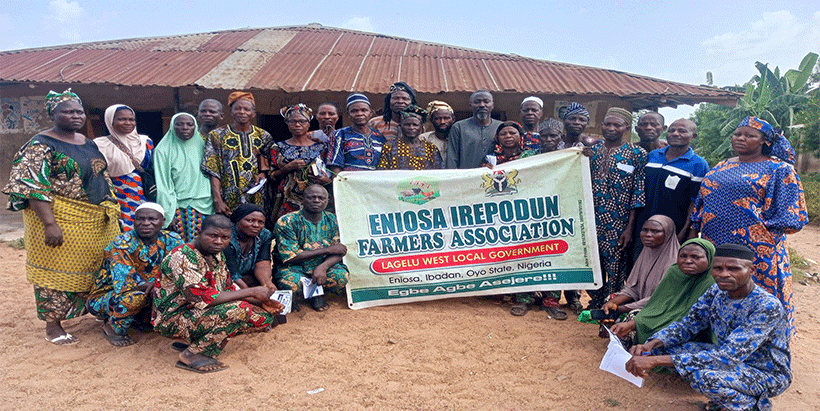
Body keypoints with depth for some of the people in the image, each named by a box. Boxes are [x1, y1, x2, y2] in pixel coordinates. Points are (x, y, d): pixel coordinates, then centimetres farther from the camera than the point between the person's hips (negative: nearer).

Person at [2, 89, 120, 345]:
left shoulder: (88, 143, 13)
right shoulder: (41, 145, -10)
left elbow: (103, 177, 20)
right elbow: (32, 186, -17)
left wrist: (111, 209, 15)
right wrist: (49, 223, -24)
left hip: (98, 219, 7)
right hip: (60, 220, -7)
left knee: (96, 267, 13)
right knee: (56, 271, 2)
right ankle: (53, 327, 15)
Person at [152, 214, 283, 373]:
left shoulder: (216, 255, 5)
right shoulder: (183, 256, -22)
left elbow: (229, 288, 12)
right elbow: (200, 298, -31)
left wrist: (260, 302, -4)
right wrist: (251, 292, -26)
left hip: (196, 313, 9)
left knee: (265, 317, -1)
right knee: (235, 309, -31)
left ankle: (197, 341, 4)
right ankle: (192, 354, -12)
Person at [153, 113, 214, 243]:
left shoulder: (201, 146, 12)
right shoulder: (163, 150, 2)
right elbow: (163, 185, -2)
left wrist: (215, 207, 8)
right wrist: (168, 214, -8)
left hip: (205, 207, 3)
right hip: (179, 207, -3)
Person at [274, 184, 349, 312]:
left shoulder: (332, 220, 0)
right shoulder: (286, 222, -12)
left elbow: (339, 252, -4)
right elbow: (290, 256, -19)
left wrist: (322, 267, -27)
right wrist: (327, 250, -18)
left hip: (324, 266, 3)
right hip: (295, 268, -3)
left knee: (341, 276, -28)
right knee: (290, 282, -36)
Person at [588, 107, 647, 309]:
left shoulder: (637, 154, -1)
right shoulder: (592, 149, 9)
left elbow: (639, 192, -4)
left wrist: (630, 227, -8)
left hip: (618, 223, -3)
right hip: (591, 220, 3)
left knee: (615, 269, 3)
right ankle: (595, 305, 28)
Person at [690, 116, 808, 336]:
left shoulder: (779, 170, 0)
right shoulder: (722, 167, 16)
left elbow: (788, 214, -3)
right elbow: (701, 203, 20)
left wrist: (762, 232, -11)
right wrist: (693, 233, 14)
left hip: (755, 251, -5)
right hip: (713, 246, 6)